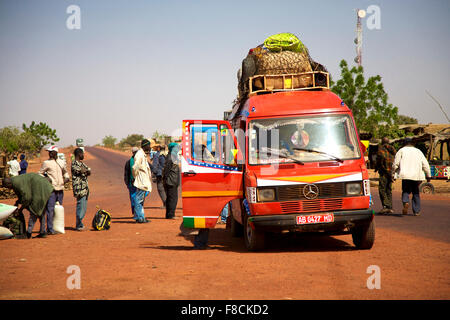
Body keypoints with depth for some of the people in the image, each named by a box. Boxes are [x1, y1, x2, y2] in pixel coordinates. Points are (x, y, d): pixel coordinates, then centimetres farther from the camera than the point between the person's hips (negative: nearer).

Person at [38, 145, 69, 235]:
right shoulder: (46, 163, 0)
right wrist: (45, 178, -13)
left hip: (60, 188, 5)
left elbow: (65, 172, 29)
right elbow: (39, 174, 3)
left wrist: (66, 177, 9)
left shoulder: (62, 162, 13)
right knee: (50, 209, -10)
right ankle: (50, 229, -10)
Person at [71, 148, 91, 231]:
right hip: (79, 188, -9)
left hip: (85, 188, 9)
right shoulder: (74, 163, -8)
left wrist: (85, 171, -11)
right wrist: (87, 170, 2)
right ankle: (79, 225, -3)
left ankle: (79, 224, 18)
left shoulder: (82, 163, 20)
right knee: (81, 207, -9)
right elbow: (81, 171, -19)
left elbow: (89, 171, 11)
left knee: (83, 207, 11)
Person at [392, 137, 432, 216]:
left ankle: (406, 202, -24)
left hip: (405, 175, -2)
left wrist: (393, 172, 15)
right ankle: (416, 211, 10)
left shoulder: (401, 151, 6)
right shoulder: (418, 151, 14)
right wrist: (428, 175, 17)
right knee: (416, 193, 12)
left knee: (405, 191, 6)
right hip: (417, 176, 2)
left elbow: (395, 164, 2)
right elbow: (425, 165, 11)